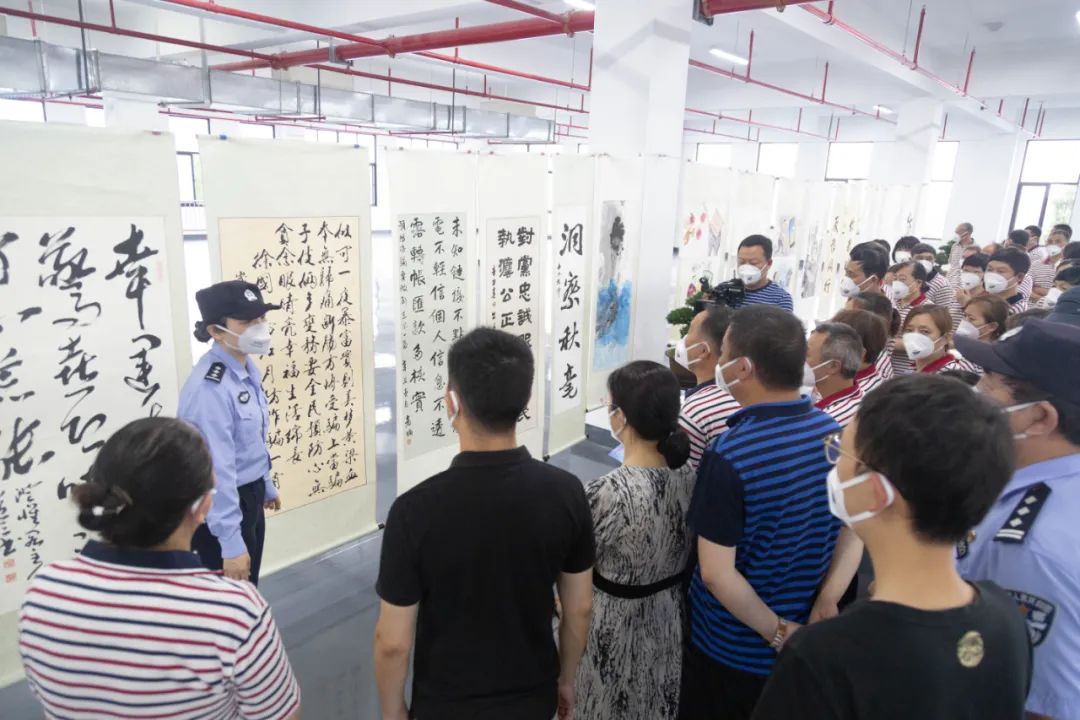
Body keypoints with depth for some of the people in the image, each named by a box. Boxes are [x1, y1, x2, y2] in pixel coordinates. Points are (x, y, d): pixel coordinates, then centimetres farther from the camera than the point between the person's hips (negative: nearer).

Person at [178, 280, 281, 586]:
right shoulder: (209, 387, -28)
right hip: (221, 507, -9)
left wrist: (265, 486, 22)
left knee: (249, 592, 24)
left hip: (249, 496, 9)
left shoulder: (248, 369, 1)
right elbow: (217, 468, -29)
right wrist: (230, 542, -27)